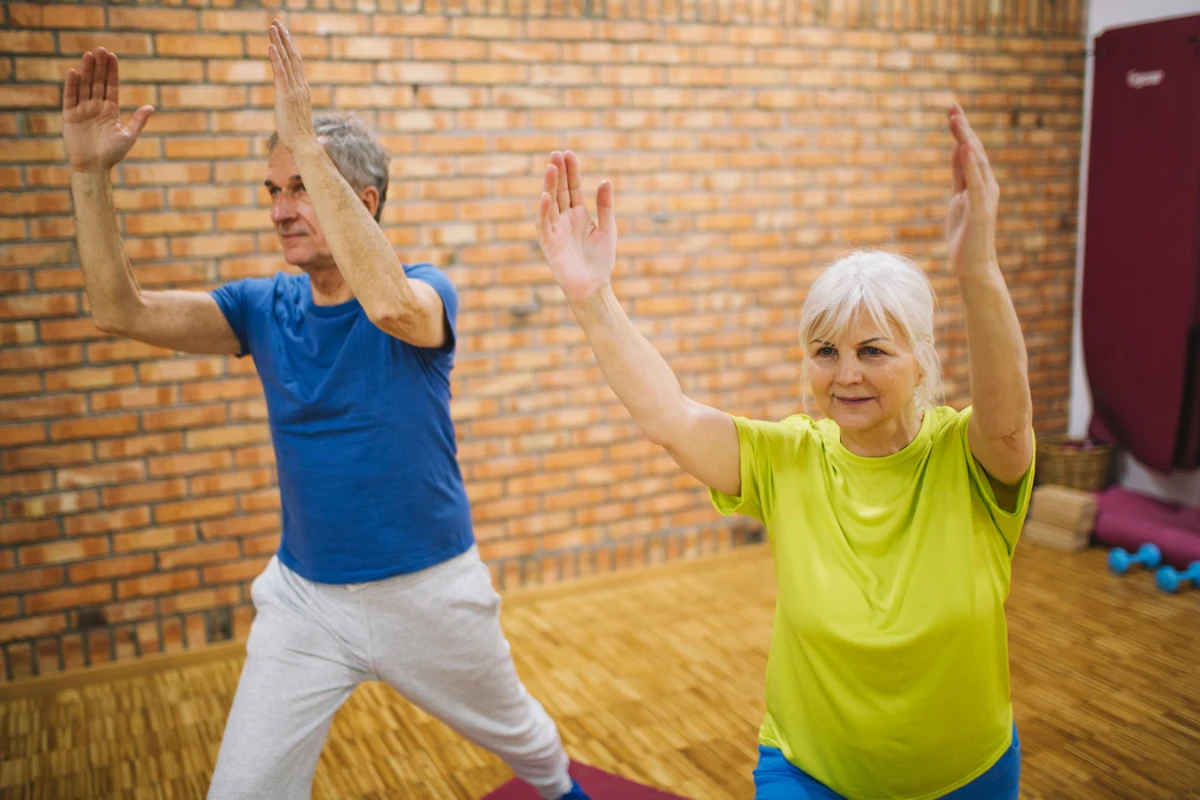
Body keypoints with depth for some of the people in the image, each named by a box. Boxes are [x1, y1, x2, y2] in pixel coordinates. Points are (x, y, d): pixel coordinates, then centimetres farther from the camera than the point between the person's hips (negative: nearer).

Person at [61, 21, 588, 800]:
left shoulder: (427, 293, -16)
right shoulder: (266, 307, -3)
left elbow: (390, 305, -40)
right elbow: (123, 311, -12)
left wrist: (306, 145, -40)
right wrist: (91, 173, -23)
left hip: (428, 590, -3)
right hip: (303, 598, 3)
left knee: (514, 729, 22)